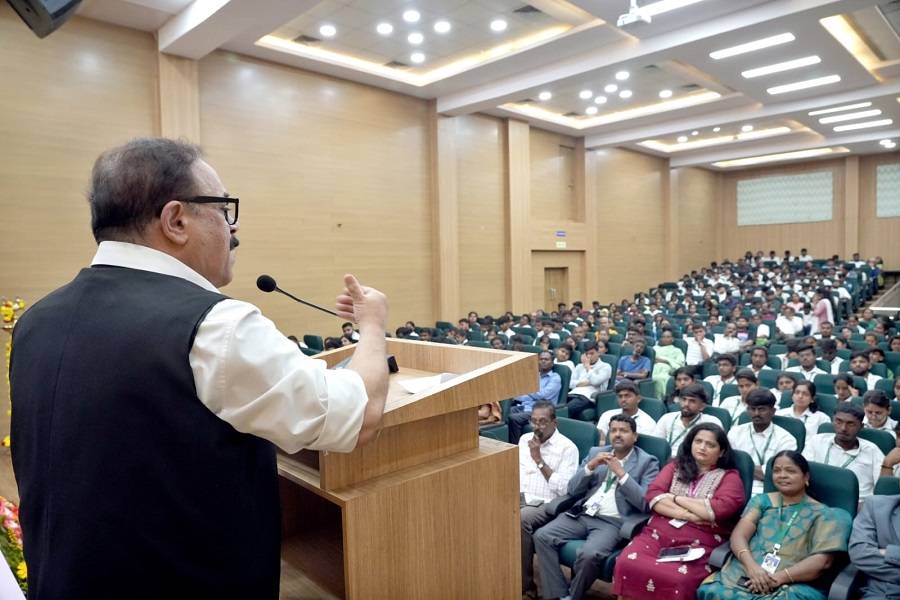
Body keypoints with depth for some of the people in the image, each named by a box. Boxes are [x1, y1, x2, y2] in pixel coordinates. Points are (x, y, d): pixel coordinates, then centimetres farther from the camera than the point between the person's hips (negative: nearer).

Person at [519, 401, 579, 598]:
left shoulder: (567, 447, -6)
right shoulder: (525, 439, 12)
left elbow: (564, 489, -14)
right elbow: (515, 471, 13)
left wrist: (539, 460, -15)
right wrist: (513, 494, -7)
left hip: (547, 505, -5)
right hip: (521, 498, 5)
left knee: (520, 519, -33)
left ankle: (524, 583, -16)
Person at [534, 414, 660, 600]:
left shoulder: (647, 462, 3)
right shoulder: (596, 452, 15)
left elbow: (645, 503, -9)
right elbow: (572, 490, 10)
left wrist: (621, 473, -15)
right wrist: (590, 466, -6)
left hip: (613, 522, -4)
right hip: (581, 514, 5)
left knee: (589, 554, -32)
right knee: (542, 536, -18)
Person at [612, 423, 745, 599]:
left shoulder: (729, 477, 12)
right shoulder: (675, 466, 20)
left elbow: (720, 509, -7)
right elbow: (653, 494, 5)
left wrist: (676, 498, 0)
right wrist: (687, 515, -8)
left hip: (699, 542, -2)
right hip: (658, 531, 2)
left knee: (676, 579, -33)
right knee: (626, 564, -26)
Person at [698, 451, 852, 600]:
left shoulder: (822, 514, 10)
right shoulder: (761, 500, 17)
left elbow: (822, 560, -2)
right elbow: (739, 535, 5)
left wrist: (780, 577, -14)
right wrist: (751, 566, -16)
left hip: (792, 584, -2)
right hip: (744, 573, 2)